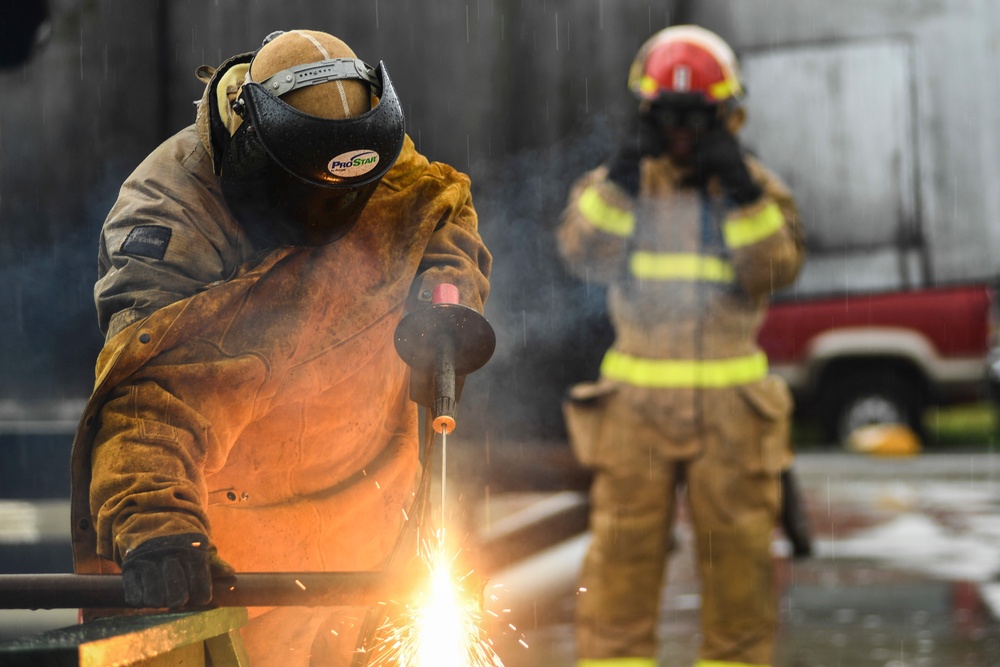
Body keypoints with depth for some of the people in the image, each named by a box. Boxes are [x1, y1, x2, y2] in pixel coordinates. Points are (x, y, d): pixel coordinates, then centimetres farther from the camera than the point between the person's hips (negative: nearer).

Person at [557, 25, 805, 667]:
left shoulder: (758, 188, 4)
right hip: (637, 403, 0)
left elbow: (775, 271, -11)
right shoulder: (614, 182, 6)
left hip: (730, 406, 0)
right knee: (622, 560, -2)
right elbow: (584, 253, -13)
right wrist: (621, 176, -21)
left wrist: (743, 193, -20)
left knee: (738, 559, 4)